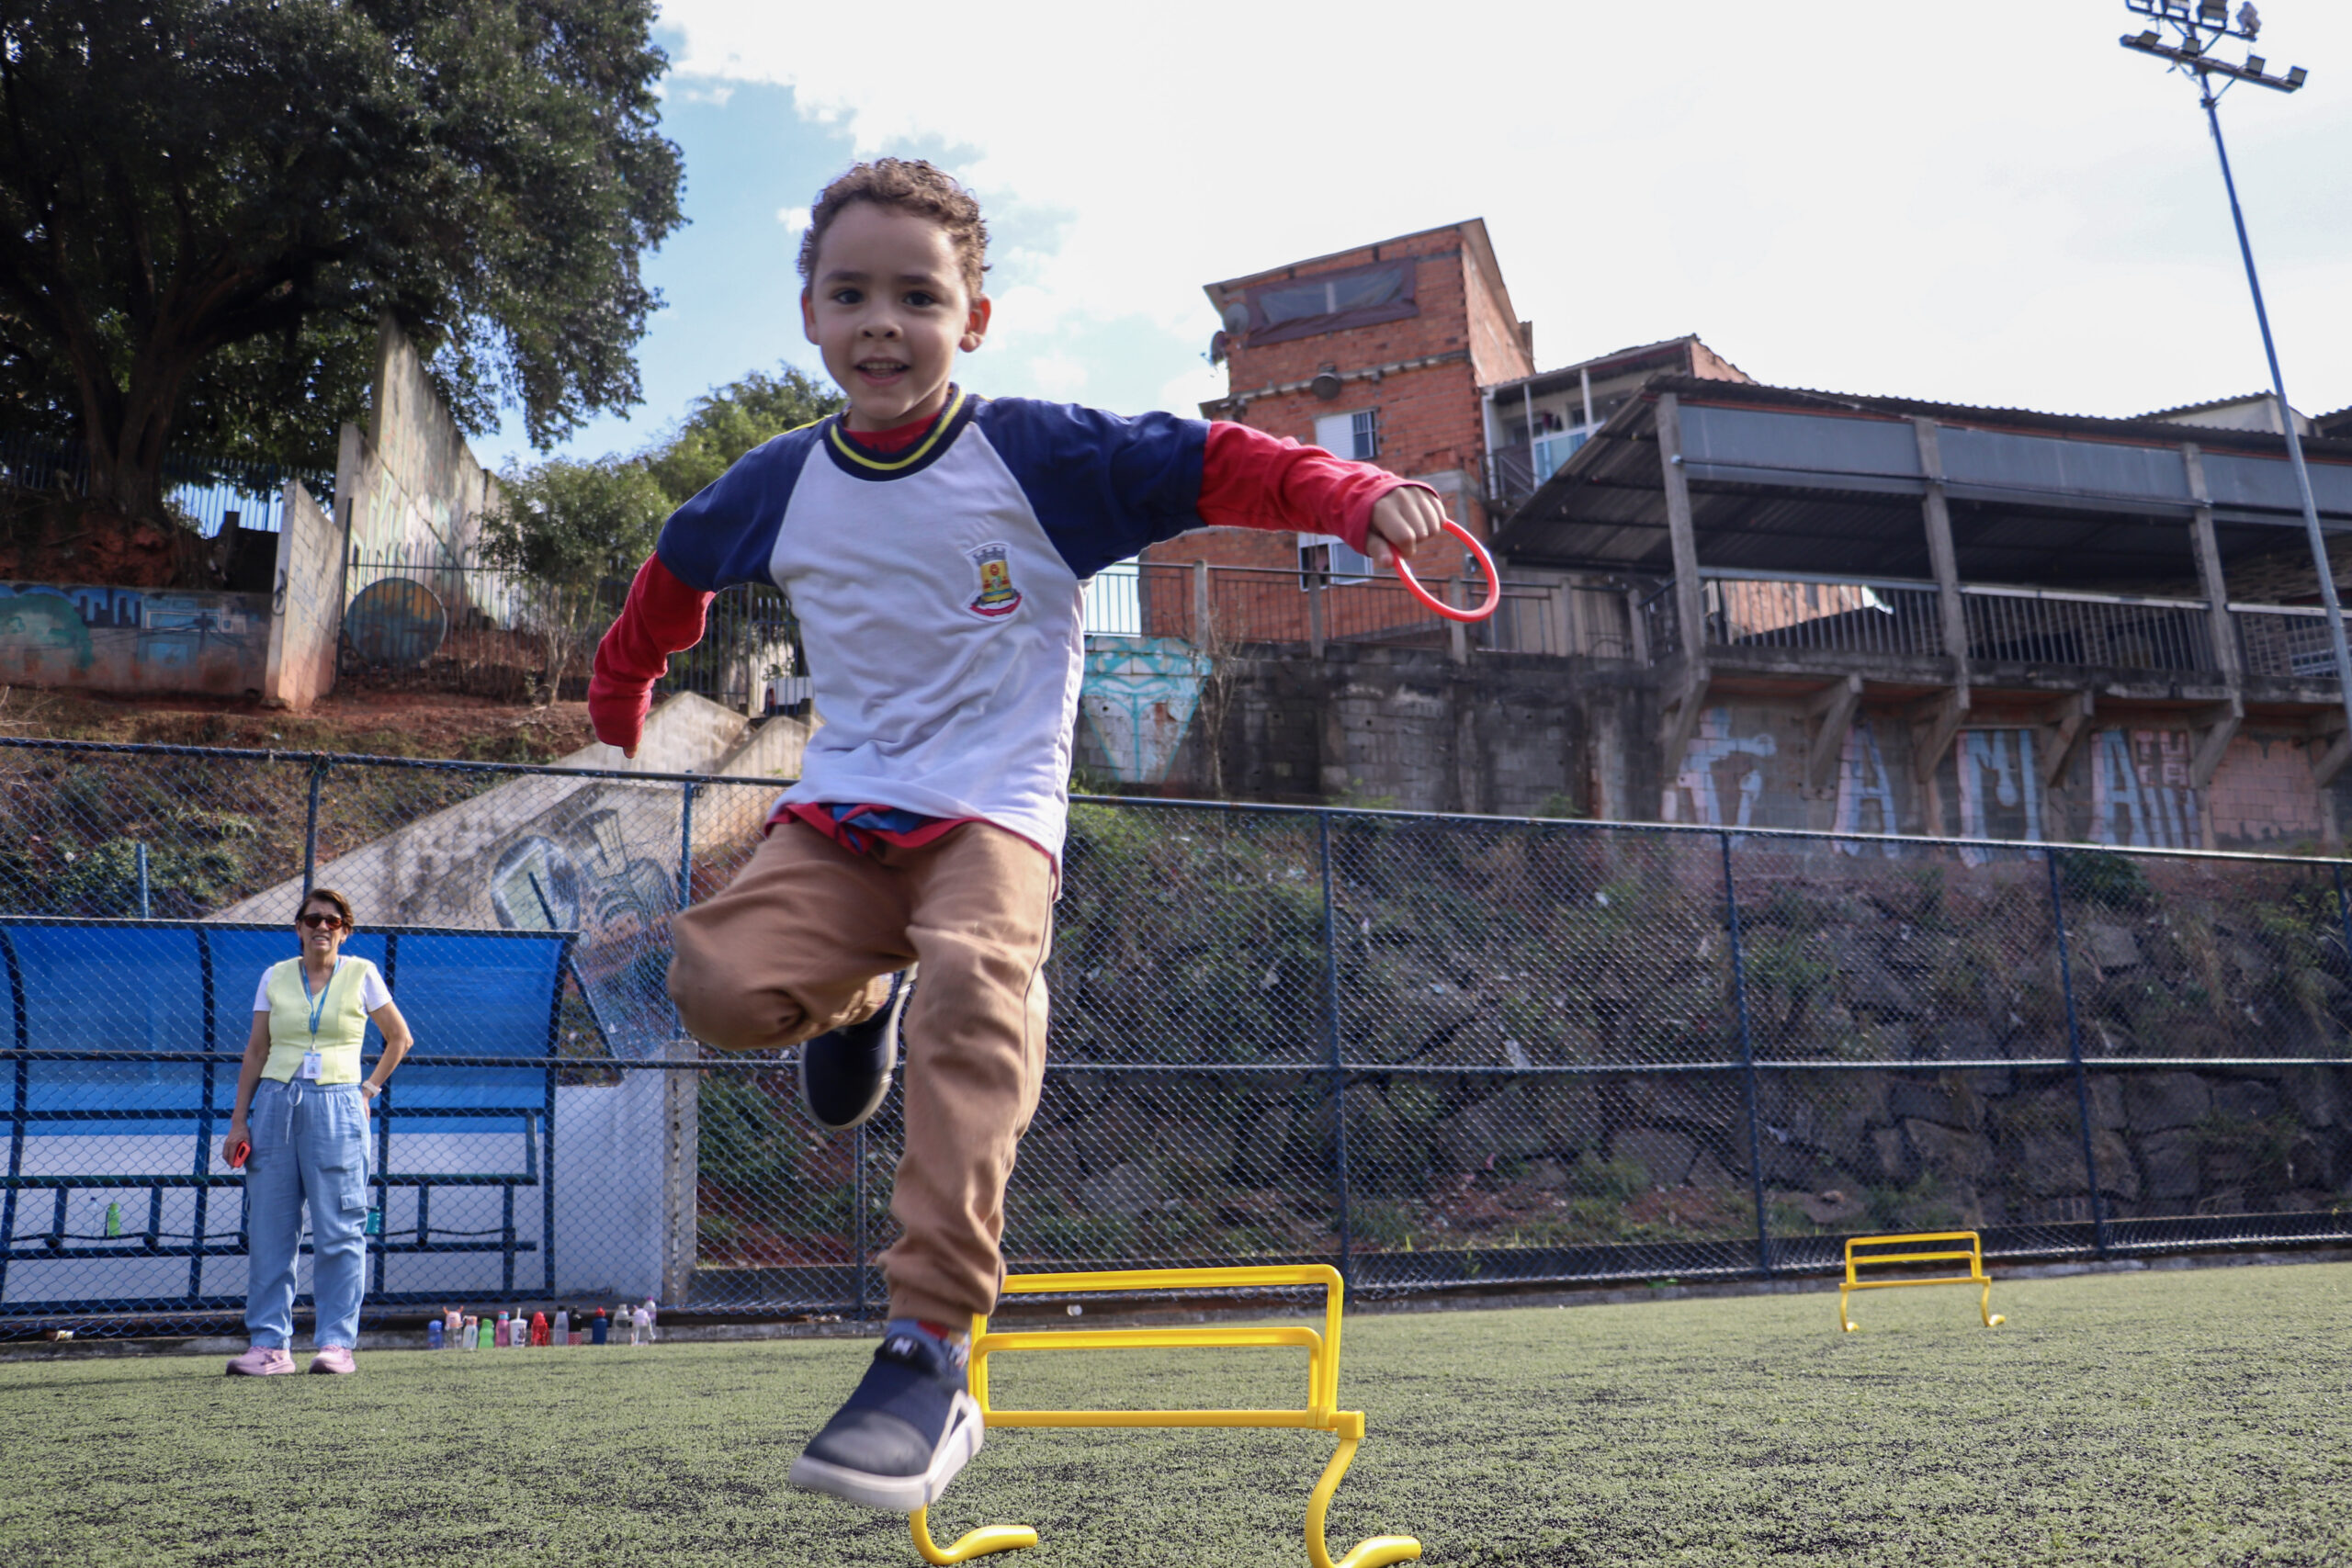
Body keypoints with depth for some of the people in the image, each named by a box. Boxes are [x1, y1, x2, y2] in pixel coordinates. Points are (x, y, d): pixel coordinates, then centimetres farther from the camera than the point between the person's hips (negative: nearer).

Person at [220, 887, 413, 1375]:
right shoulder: (275, 977, 10)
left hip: (336, 1108, -2)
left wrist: (369, 1089, 7)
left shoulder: (361, 975, 4)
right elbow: (255, 1051, 11)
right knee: (269, 1229, 2)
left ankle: (336, 1343, 1)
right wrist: (238, 1121, 6)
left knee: (338, 1232, -4)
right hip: (275, 1103, 2)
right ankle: (269, 1343, 8)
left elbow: (399, 1037, 13)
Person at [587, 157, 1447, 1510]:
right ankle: (862, 996, 14)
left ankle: (930, 1358, -32)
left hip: (995, 812, -3)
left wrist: (1359, 497, -23)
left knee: (975, 985, -35)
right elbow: (677, 571, 27)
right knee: (720, 980, -25)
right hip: (841, 812, 4)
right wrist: (620, 699, 36)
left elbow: (1220, 467, -7)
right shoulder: (779, 485, 7)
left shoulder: (1041, 455, -3)